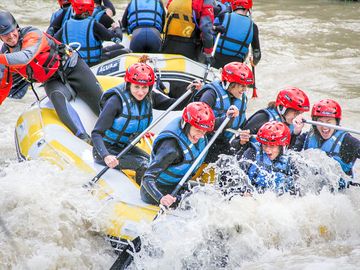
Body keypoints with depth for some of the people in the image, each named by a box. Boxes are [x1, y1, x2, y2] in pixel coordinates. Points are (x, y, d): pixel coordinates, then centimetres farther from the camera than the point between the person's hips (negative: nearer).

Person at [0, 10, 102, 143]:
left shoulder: (33, 35, -20)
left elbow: (25, 57, -40)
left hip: (72, 67, -3)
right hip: (53, 81, 3)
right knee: (57, 97, -32)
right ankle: (83, 138, -42)